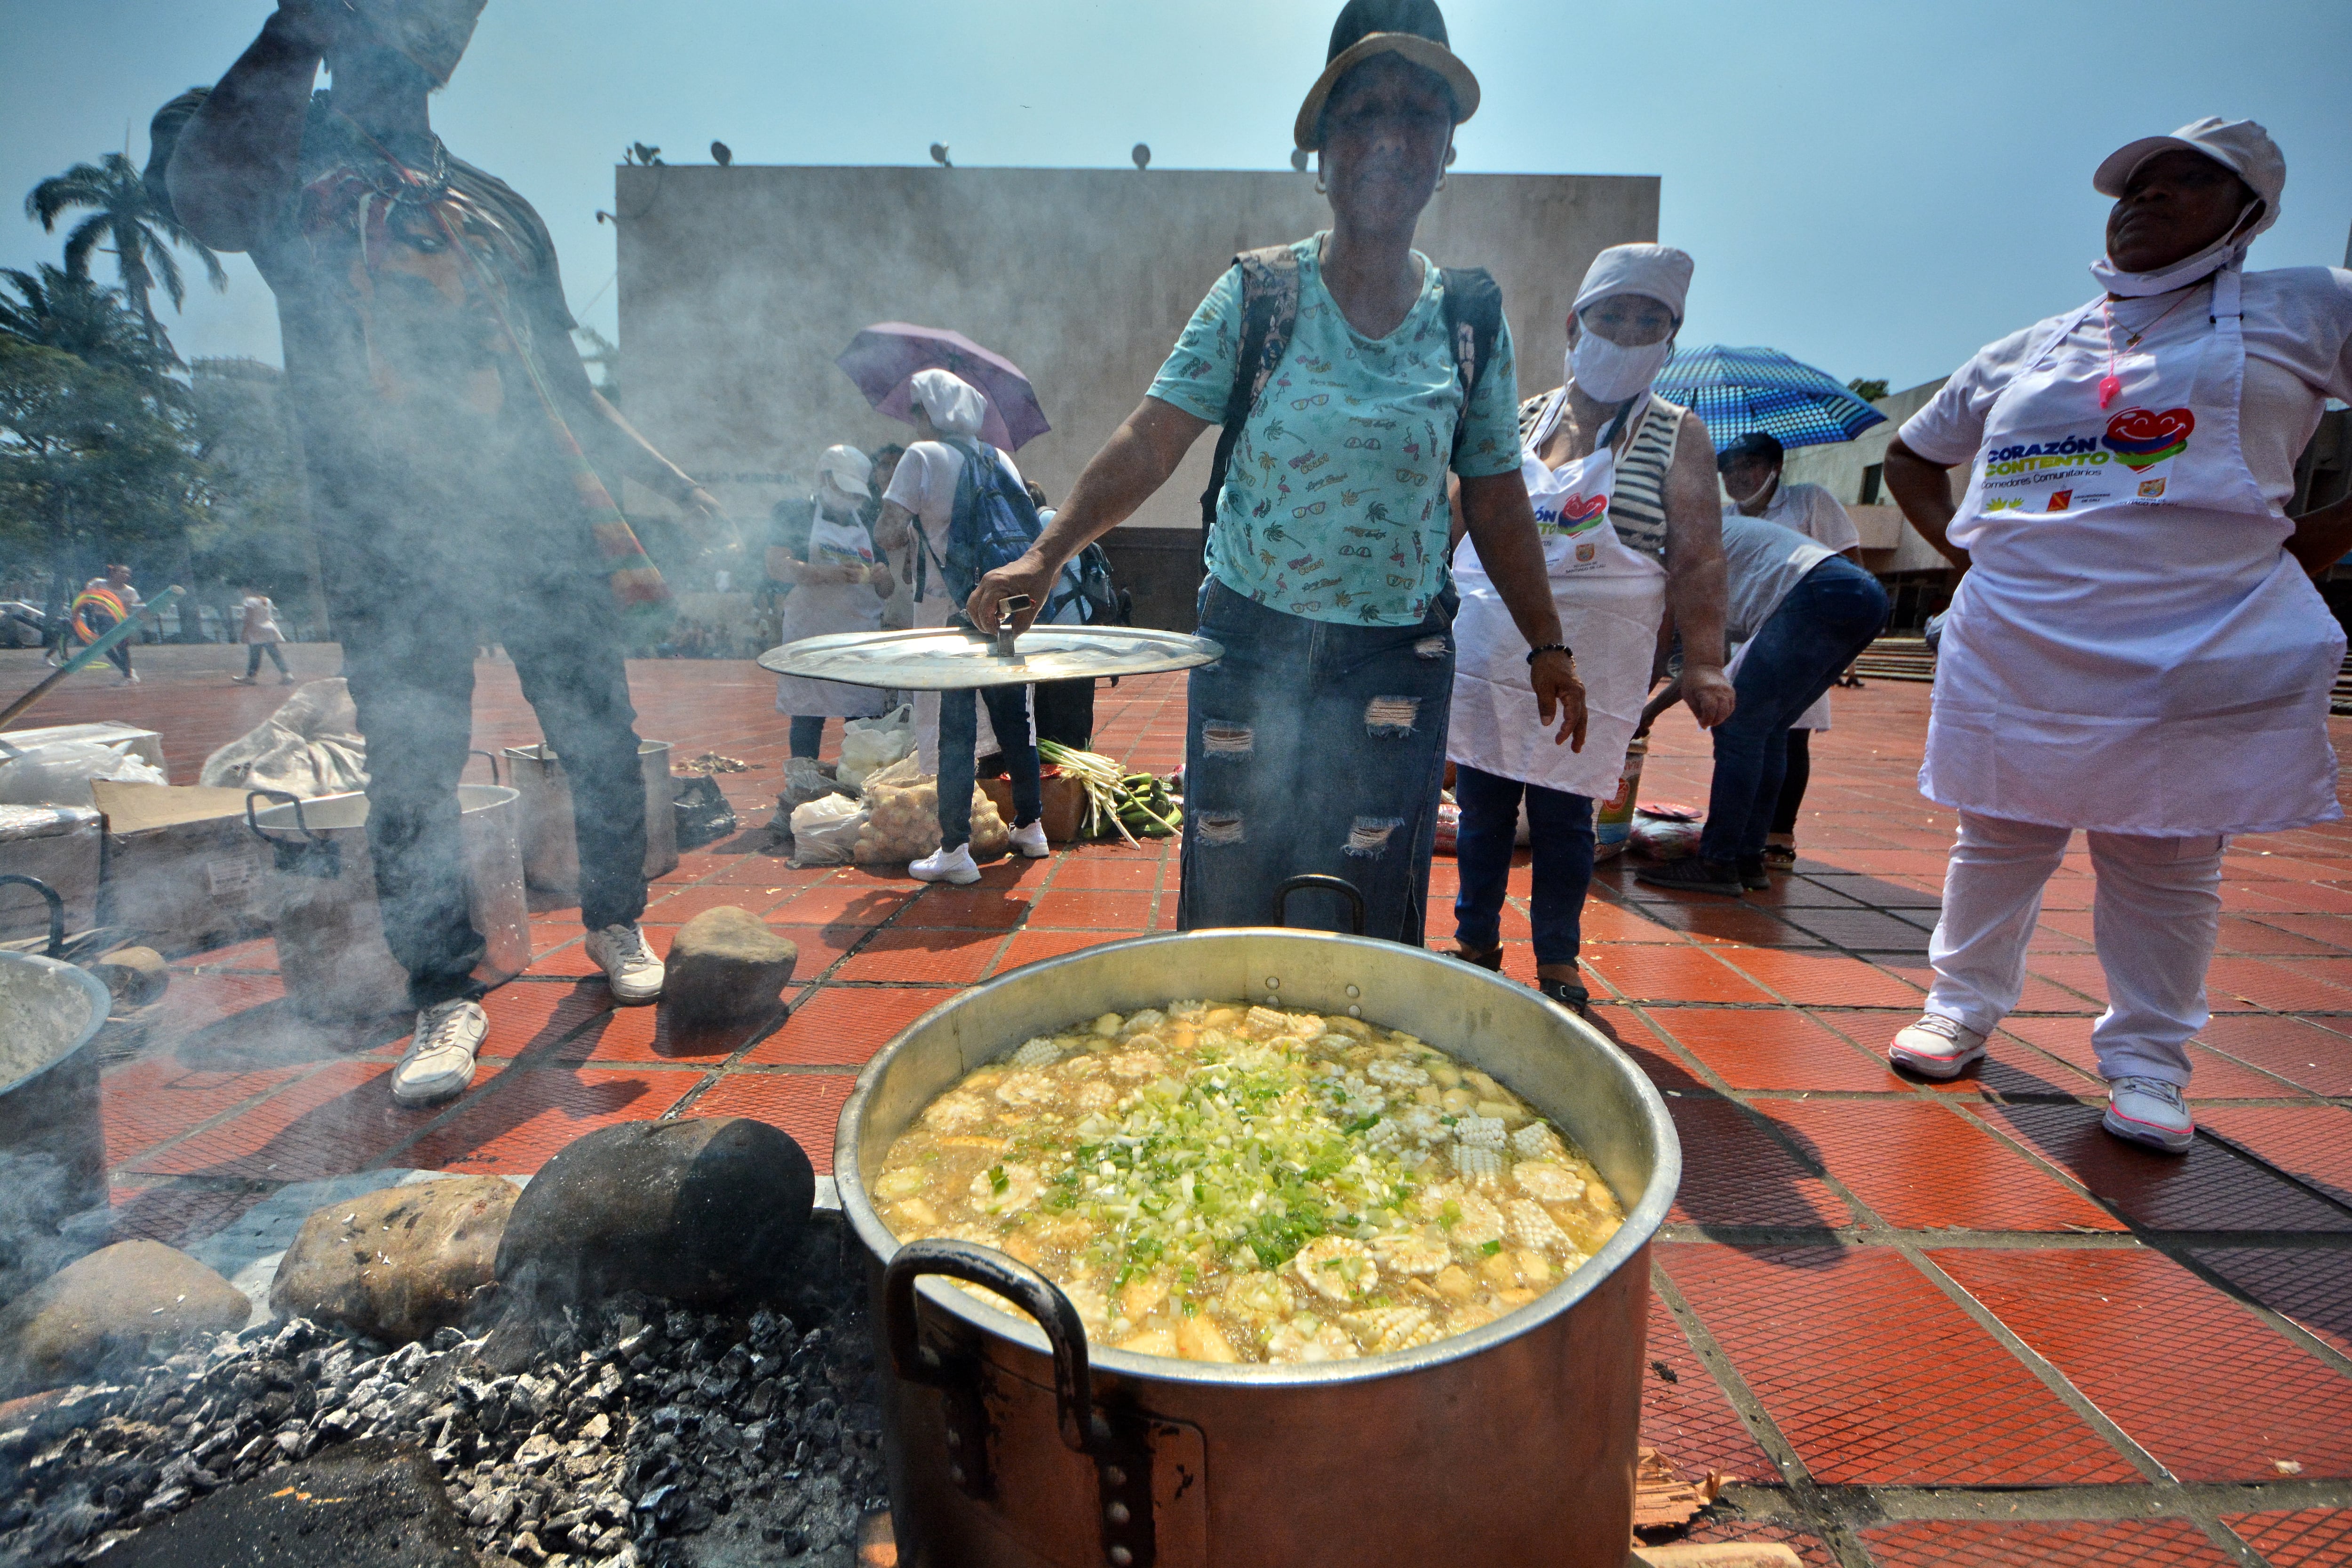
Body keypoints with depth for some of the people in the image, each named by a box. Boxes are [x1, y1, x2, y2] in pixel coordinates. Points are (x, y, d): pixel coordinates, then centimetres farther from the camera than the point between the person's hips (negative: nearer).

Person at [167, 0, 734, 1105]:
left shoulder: (498, 209, 20)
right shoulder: (280, 159, 10)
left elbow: (569, 392, 23)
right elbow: (206, 193, -16)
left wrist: (677, 489, 17)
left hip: (543, 517, 3)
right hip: (388, 534, -2)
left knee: (602, 742, 1)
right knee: (410, 774, -2)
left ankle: (615, 924, 21)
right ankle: (446, 999, 9)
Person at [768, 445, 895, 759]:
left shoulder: (868, 525, 20)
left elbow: (886, 592, 20)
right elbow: (777, 567, -8)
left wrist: (883, 577, -4)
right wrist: (830, 573, -22)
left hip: (863, 637, 4)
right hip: (810, 635, -4)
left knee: (865, 720, -2)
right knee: (807, 720, -4)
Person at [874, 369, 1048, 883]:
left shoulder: (923, 456, -6)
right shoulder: (1001, 459, 11)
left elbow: (887, 533, -13)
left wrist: (914, 535, 10)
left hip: (948, 614, -5)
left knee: (953, 730, -2)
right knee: (1014, 721, 14)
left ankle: (955, 851, 0)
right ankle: (1031, 827, 25)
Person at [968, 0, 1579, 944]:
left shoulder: (1471, 318, 4)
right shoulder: (1257, 295, -2)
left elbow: (1497, 504, 8)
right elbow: (1151, 442, -9)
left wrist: (1548, 646, 8)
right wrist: (1046, 555, -22)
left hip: (1398, 663, 2)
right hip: (1249, 644, -1)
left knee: (1366, 919, 8)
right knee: (1229, 901, 8)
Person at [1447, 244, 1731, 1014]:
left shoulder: (1677, 436, 4)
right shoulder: (1521, 420, 11)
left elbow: (1697, 558, -3)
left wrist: (1703, 664, -11)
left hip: (1589, 661, -2)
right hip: (1487, 646, 3)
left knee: (1562, 811, 1)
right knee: (1481, 804, 7)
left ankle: (1557, 965, 18)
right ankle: (1476, 943, 24)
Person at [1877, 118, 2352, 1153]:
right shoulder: (2024, 354, 15)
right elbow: (1911, 456, 26)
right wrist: (1962, 544, 11)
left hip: (2203, 653, -2)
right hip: (2014, 656, 2)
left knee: (2166, 869, 4)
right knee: (1997, 847, 9)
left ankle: (2146, 1060, 18)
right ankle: (1962, 1008, 23)